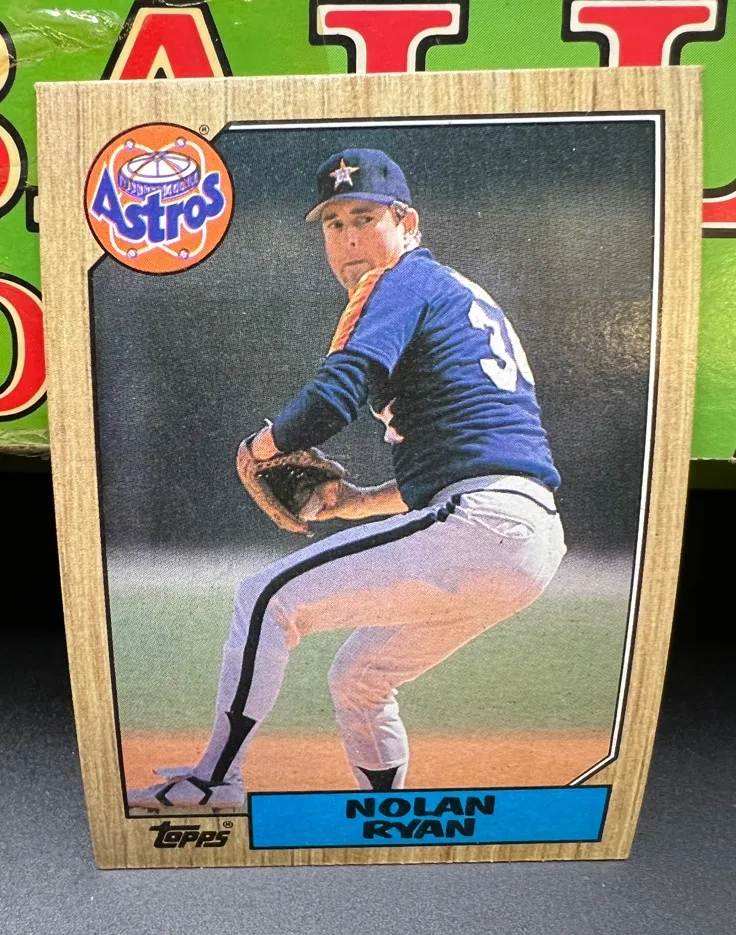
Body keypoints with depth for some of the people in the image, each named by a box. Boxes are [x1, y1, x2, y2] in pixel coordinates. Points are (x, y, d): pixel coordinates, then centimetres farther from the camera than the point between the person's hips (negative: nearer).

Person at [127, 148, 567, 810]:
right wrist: (362, 503, 15)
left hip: (484, 528, -10)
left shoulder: (408, 279, -1)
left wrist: (259, 446, 1)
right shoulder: (462, 295, 26)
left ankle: (213, 783, 8)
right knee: (357, 681, 22)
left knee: (268, 598, -2)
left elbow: (336, 397, -18)